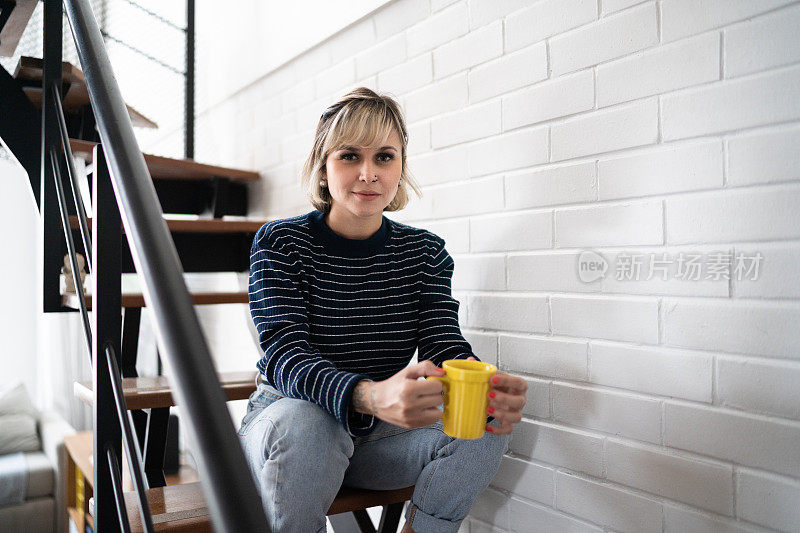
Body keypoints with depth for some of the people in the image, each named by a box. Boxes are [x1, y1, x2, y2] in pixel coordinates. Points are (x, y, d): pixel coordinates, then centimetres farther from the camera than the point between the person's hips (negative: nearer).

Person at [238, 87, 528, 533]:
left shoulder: (427, 252, 0)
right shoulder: (279, 243, -10)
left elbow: (444, 344, -11)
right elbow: (285, 356, -23)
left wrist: (487, 389, -36)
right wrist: (372, 397, -44)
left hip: (379, 437, 3)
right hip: (285, 418, -2)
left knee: (486, 424, -19)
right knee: (301, 423, -35)